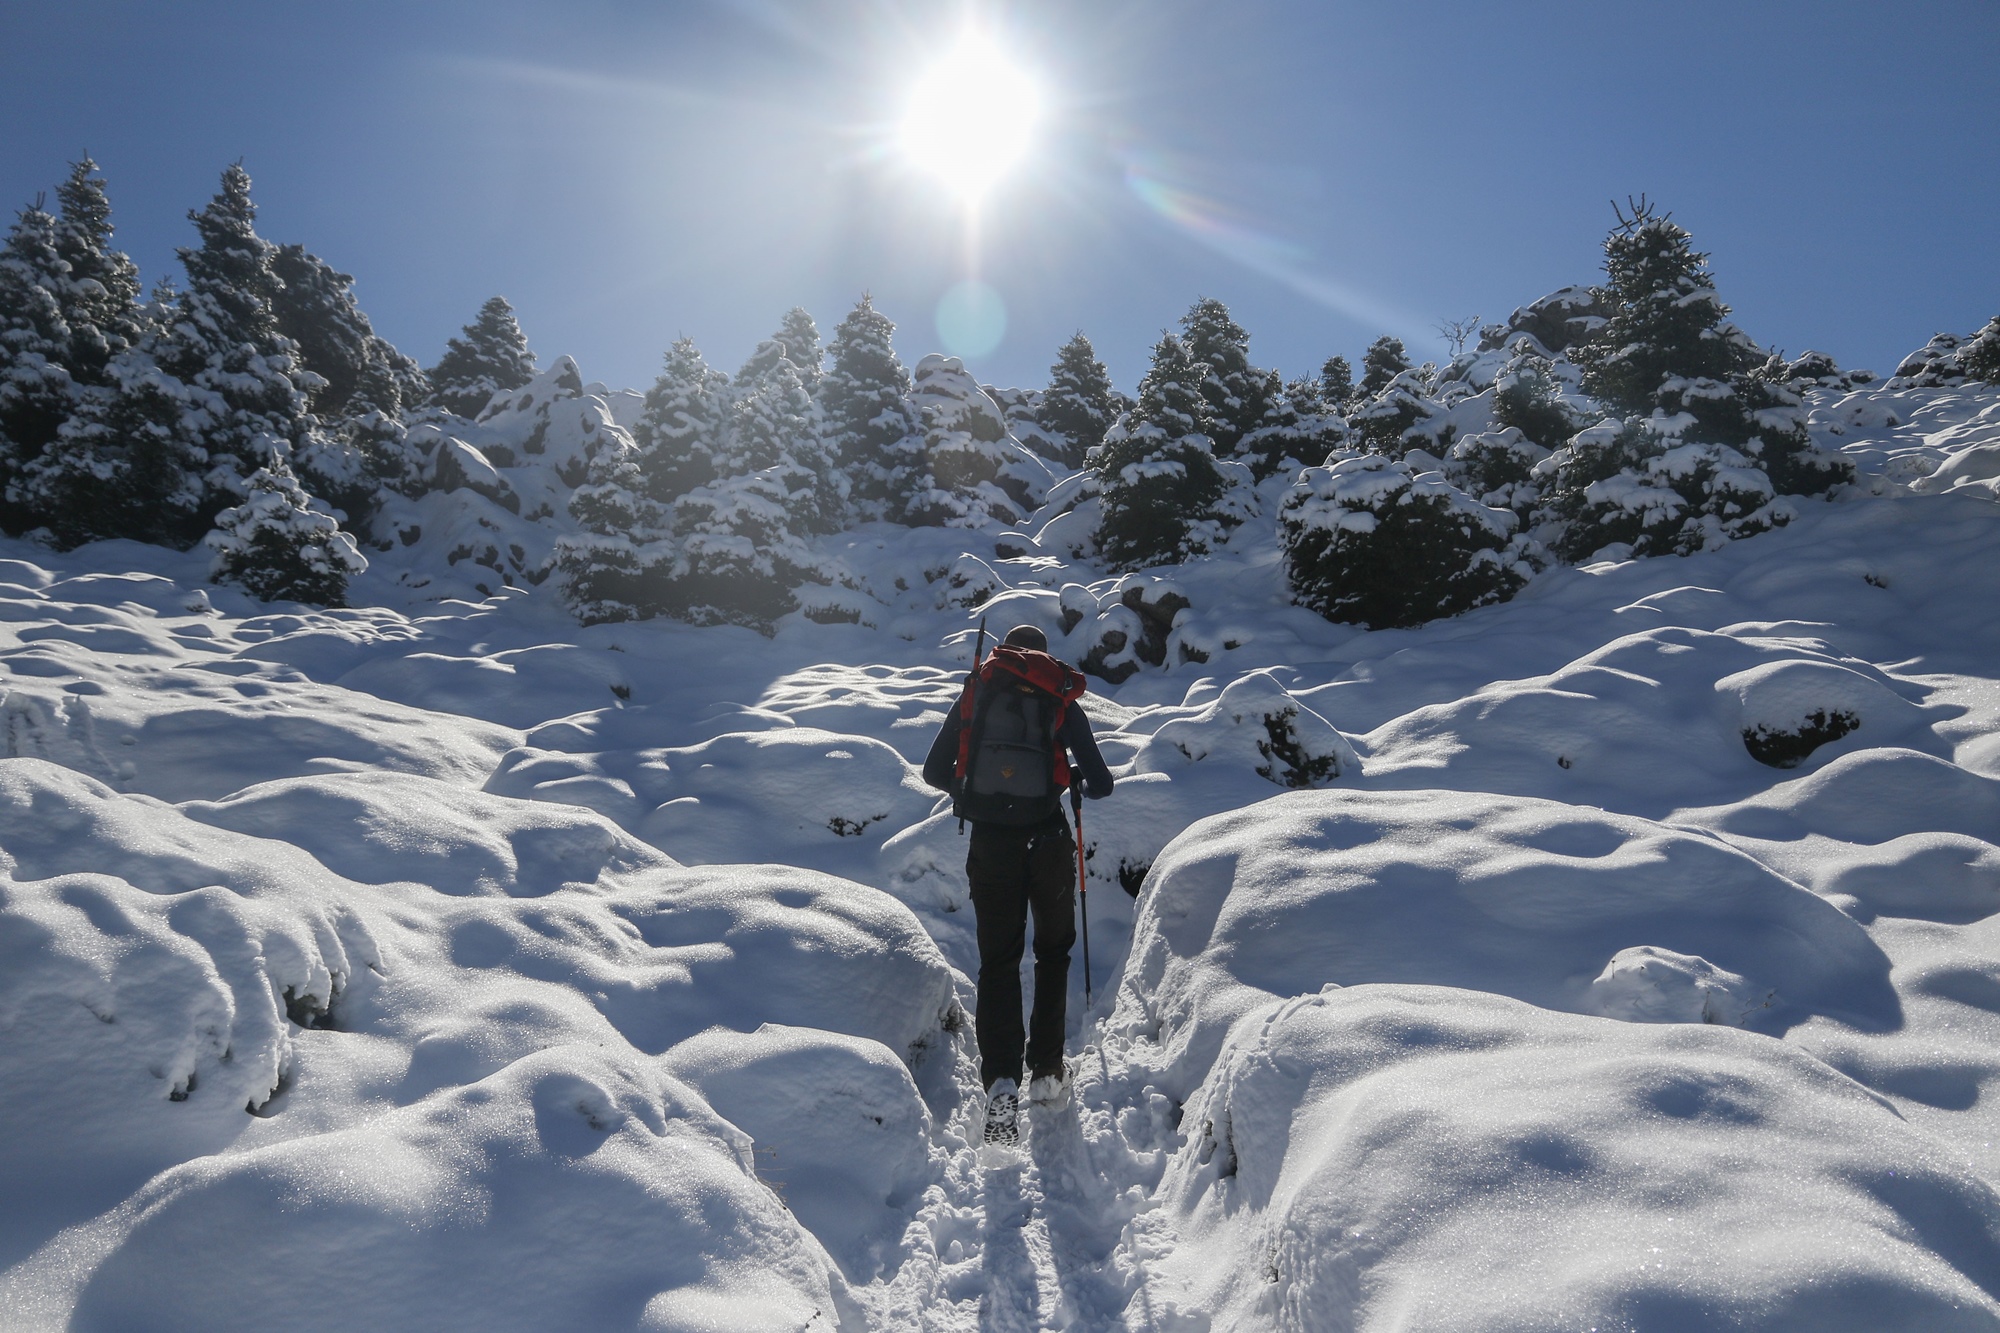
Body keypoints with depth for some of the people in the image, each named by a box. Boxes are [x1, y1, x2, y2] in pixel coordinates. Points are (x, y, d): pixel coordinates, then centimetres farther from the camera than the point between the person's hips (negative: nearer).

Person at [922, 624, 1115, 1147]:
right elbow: (1101, 783, 2)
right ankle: (1046, 1073, 20)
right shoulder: (1062, 697, 5)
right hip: (1048, 841, 0)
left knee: (997, 961, 8)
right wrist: (1083, 781, 25)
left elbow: (934, 772, 8)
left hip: (990, 843, 1)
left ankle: (1001, 1079, -8)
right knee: (1053, 951, 19)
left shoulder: (976, 690, 9)